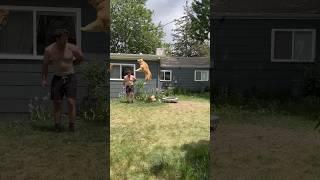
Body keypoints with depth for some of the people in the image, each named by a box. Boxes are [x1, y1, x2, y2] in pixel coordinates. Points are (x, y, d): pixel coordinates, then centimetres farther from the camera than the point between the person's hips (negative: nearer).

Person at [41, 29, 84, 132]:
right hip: (57, 79, 2)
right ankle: (57, 127, 11)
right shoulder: (49, 50, -6)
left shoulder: (72, 48, -9)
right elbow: (45, 64, 7)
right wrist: (44, 80, 4)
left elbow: (81, 58, 11)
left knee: (71, 102, -11)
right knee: (56, 104, 2)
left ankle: (71, 127, -2)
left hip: (70, 78, -1)